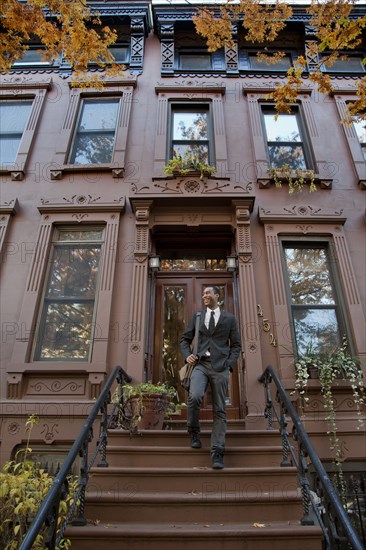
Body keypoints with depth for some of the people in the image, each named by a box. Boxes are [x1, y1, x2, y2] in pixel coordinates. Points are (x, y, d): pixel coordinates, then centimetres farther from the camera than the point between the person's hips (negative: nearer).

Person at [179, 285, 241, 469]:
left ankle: (217, 453, 6)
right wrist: (187, 356, -2)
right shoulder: (196, 317, 15)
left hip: (220, 367, 0)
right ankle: (194, 432, 4)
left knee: (219, 410, -1)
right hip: (201, 365, 0)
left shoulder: (229, 319, 11)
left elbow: (236, 345, 12)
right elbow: (185, 339, 17)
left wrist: (230, 364, -2)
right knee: (194, 397, -23)